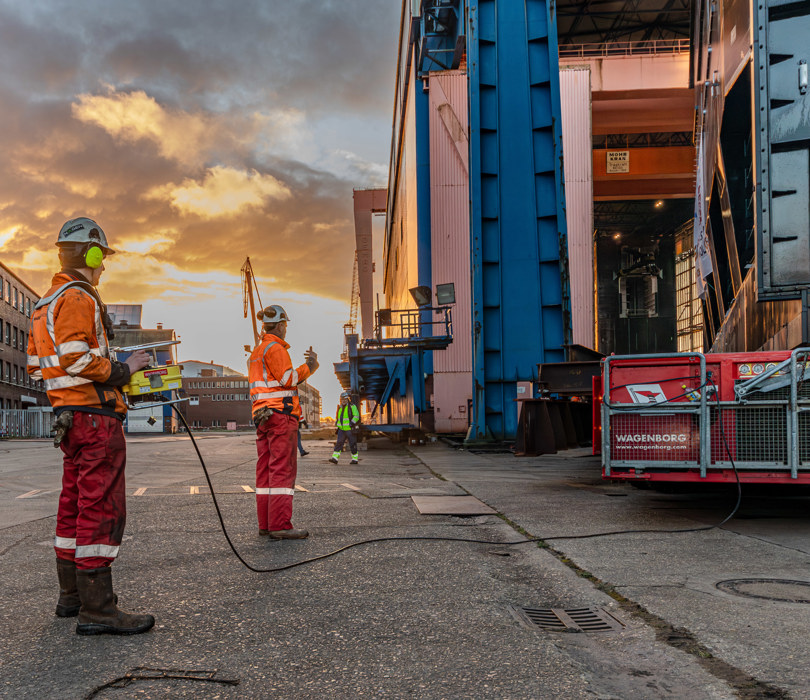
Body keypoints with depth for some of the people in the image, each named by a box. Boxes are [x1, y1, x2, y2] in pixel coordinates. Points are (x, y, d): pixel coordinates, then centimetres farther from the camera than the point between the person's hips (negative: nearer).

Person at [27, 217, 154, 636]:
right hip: (95, 415, -11)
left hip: (68, 415, 11)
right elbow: (75, 358, -23)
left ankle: (71, 595, 25)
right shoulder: (78, 300, -12)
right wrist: (122, 370, -13)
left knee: (74, 506, 15)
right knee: (102, 508, -10)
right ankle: (96, 609, -10)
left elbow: (36, 366, 20)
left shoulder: (47, 304, 19)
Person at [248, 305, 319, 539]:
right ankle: (280, 525, -14)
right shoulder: (275, 348, -8)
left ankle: (265, 524, 9)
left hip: (262, 414, 10)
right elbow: (287, 379, -14)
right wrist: (308, 367, -1)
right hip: (280, 413, -9)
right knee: (283, 469, -11)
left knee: (265, 469, 7)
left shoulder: (257, 350, 20)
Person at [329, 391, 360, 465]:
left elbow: (356, 416, -12)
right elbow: (337, 417, 30)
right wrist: (336, 423, 13)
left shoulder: (352, 406, -6)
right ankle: (335, 458, -9)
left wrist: (352, 423, -23)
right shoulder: (340, 408, 15)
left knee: (352, 445, 1)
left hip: (350, 429, -6)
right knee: (339, 443, -4)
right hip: (342, 429, 6)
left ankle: (355, 459, 11)